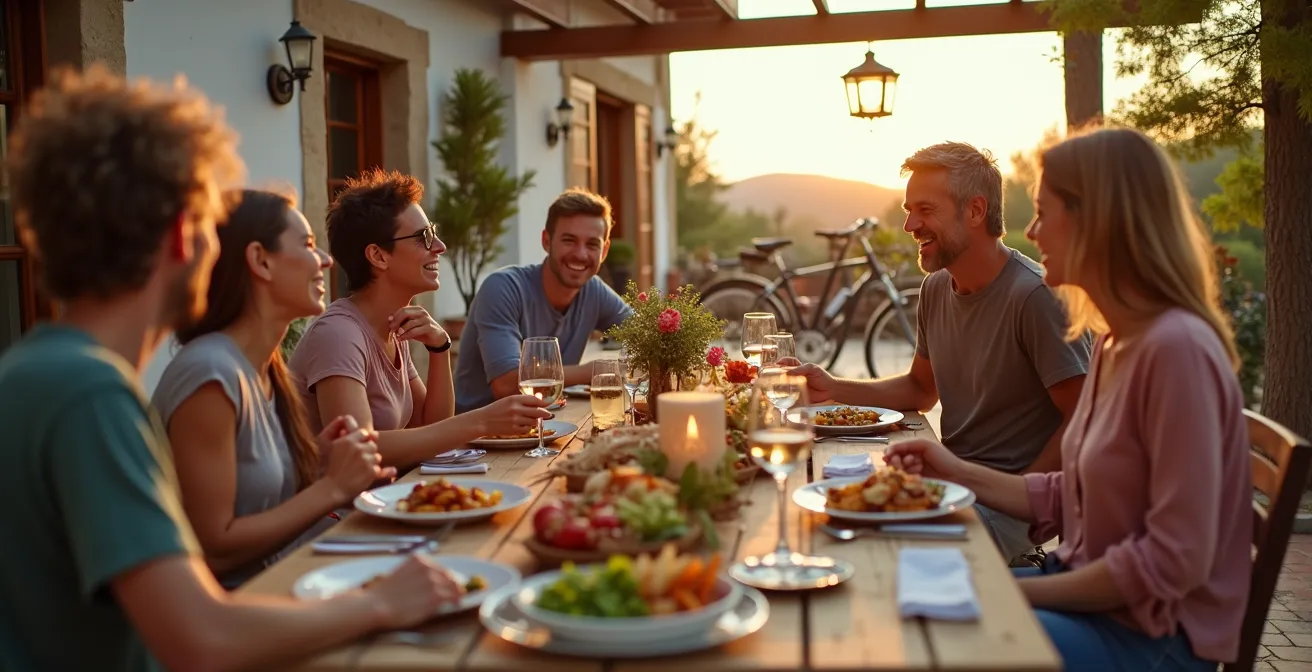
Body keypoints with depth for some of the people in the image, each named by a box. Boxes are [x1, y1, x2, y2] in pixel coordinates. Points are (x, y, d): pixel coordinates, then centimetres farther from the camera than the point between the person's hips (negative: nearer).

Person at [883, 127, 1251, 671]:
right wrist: (959, 473, 6)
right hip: (1089, 593, 8)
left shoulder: (1177, 348, -23)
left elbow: (1175, 559, -24)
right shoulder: (1113, 343, 6)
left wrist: (1022, 591, -17)